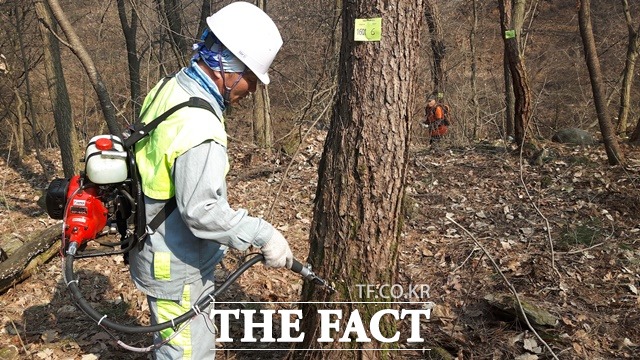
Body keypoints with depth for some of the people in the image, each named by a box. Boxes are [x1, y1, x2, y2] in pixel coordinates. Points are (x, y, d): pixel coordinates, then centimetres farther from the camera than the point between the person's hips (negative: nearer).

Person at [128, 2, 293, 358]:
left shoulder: (169, 88, -1)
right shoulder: (198, 127, -31)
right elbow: (202, 211, -31)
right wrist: (264, 236, -23)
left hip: (156, 247, 10)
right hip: (176, 268, -9)